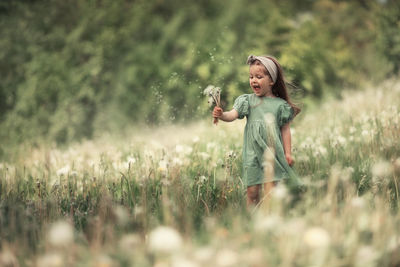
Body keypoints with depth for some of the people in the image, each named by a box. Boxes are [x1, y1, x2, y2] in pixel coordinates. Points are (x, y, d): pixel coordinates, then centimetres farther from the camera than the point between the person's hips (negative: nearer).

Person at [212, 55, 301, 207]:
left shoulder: (280, 105, 2)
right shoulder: (248, 100, 4)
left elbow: (285, 129, 6)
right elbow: (233, 114, -9)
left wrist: (288, 153, 3)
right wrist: (221, 115, -31)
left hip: (273, 151, -1)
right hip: (252, 152, 1)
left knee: (270, 190, -6)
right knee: (252, 191, 4)